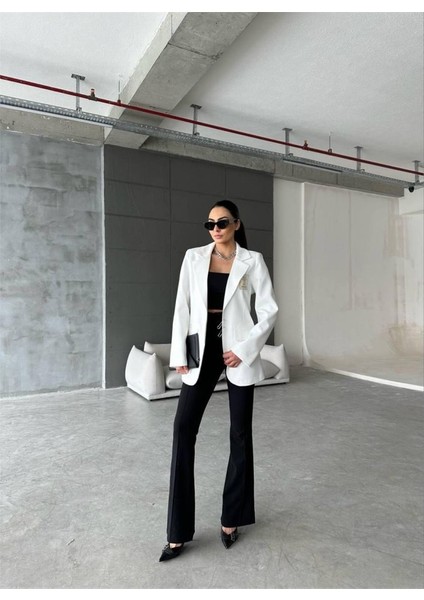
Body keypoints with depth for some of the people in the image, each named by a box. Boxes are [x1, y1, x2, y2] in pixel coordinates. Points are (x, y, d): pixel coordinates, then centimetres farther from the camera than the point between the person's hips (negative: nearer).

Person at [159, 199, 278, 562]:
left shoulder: (252, 260, 0)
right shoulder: (194, 258, 6)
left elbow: (269, 309, -3)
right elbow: (182, 307, 5)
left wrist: (244, 349, -11)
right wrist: (179, 353, -1)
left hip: (238, 353, -1)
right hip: (203, 350, 2)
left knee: (240, 433, 7)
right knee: (184, 428, -4)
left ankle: (231, 519, 28)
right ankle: (179, 531, 10)